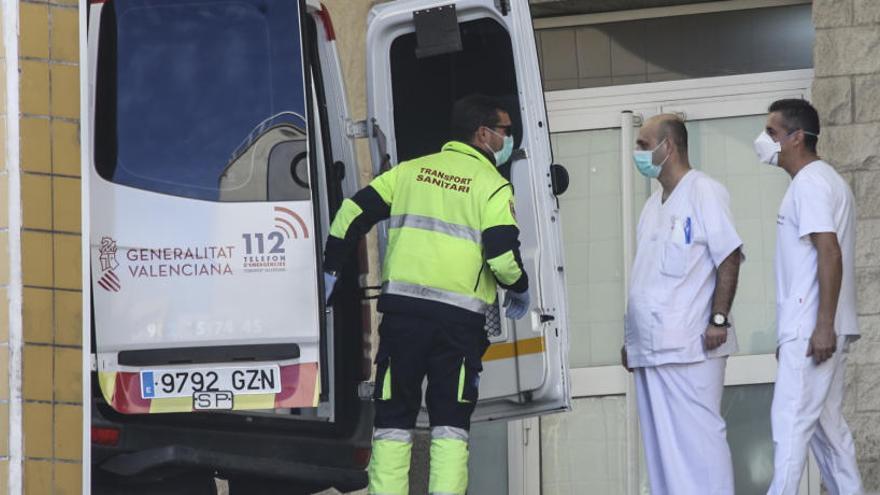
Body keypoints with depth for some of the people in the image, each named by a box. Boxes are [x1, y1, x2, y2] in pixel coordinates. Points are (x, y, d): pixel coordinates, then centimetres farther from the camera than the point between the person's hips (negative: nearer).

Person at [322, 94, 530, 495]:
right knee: (450, 422, 3)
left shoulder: (412, 170, 14)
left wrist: (330, 267, 18)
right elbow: (502, 252, -11)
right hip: (458, 317, -3)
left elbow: (355, 211, 9)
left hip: (402, 309, 3)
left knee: (393, 417, 8)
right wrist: (520, 289, 9)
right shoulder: (491, 185, 0)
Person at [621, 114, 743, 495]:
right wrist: (630, 338, 20)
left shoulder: (704, 193, -4)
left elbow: (729, 258, -11)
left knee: (698, 434, -9)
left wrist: (718, 319, -18)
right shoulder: (653, 206, 21)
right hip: (650, 346, 8)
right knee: (660, 442, 6)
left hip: (690, 346, -8)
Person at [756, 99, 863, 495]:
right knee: (826, 423, 10)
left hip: (811, 328, -10)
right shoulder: (823, 180, 20)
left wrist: (823, 326, -25)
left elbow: (830, 253, -21)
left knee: (790, 421, -12)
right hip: (817, 329, 10)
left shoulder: (810, 183, -12)